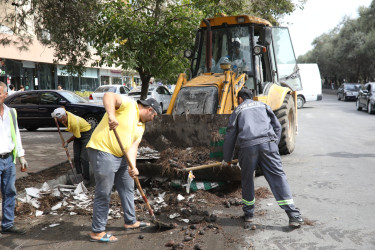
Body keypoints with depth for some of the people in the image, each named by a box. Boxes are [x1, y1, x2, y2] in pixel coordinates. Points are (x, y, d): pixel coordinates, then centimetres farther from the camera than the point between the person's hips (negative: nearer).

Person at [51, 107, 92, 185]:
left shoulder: (74, 122, -37)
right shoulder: (63, 114, -16)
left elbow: (76, 136, -20)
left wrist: (67, 142, -6)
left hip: (86, 133, -8)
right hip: (78, 132, 8)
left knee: (83, 157, -13)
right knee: (76, 157, 7)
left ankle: (86, 179, -6)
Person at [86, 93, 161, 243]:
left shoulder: (141, 126, 13)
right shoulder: (128, 104, -10)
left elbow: (133, 146, 3)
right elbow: (108, 96, -26)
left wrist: (133, 167, -13)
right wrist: (111, 115, -41)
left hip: (120, 157, 10)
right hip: (102, 152, -10)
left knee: (127, 188, 18)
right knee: (103, 194, -4)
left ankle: (130, 222, 35)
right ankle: (97, 232, 8)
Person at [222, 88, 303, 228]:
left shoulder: (238, 111, 22)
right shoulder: (262, 105, 27)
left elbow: (230, 136, 21)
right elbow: (277, 126, 22)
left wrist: (228, 158, 31)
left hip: (248, 147, -1)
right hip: (268, 143, 1)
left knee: (247, 180, 16)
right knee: (277, 177, -1)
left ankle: (248, 214, 25)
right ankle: (293, 216, -8)